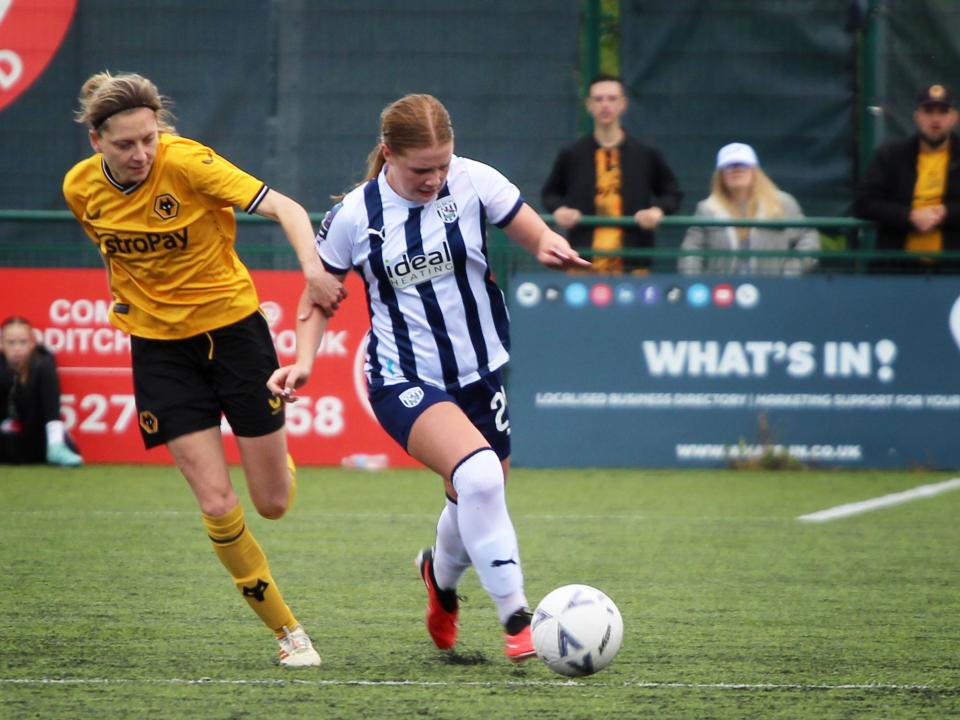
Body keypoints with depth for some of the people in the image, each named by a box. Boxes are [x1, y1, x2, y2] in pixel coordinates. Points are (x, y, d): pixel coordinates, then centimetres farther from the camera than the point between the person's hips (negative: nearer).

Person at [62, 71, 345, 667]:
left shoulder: (186, 162, -21)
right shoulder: (82, 188, -8)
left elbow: (285, 208, -29)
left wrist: (314, 267, -45)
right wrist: (130, 295, 7)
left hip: (232, 325, -2)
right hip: (158, 345, 2)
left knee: (273, 504, 3)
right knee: (216, 505, -10)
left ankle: (278, 457, 42)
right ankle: (288, 631, 6)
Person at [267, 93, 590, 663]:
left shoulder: (474, 181, -9)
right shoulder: (354, 216, -9)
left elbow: (538, 237, -1)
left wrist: (552, 247, -25)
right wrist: (304, 360, -10)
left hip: (480, 372, 3)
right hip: (405, 381, -3)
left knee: (475, 504, 15)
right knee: (478, 473, -29)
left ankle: (442, 574, 51)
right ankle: (516, 618, -22)